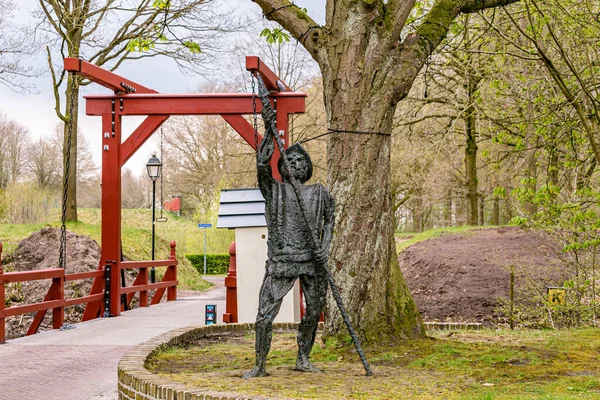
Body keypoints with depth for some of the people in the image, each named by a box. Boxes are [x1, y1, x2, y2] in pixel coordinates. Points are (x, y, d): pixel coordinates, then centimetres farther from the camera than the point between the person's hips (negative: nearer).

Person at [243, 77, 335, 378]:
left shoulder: (319, 193, 11)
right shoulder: (273, 189, 4)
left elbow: (329, 219, 20)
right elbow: (262, 164, -13)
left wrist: (325, 246, 3)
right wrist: (269, 128, -16)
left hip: (312, 261, 3)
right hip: (281, 262, -3)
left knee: (314, 311, 11)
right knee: (264, 316, -8)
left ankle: (303, 359, 29)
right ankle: (260, 365, 5)